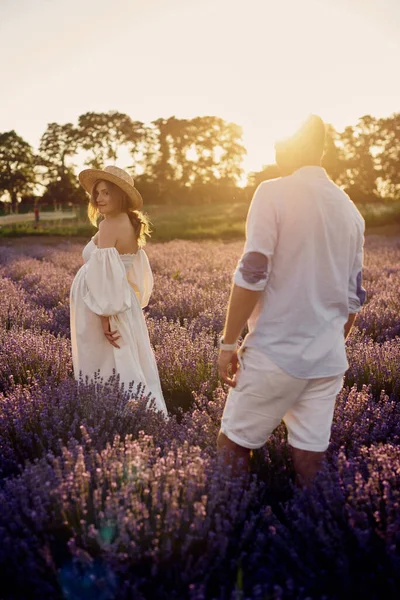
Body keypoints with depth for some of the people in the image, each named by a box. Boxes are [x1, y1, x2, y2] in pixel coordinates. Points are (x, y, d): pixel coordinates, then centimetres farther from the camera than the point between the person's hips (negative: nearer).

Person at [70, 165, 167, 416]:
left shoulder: (109, 225, -18)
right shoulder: (130, 224, 9)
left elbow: (105, 274, -24)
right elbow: (137, 274, 15)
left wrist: (105, 317, -23)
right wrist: (135, 307, 20)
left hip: (100, 309, -9)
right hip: (125, 305, 9)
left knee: (105, 369, 0)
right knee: (128, 365, 15)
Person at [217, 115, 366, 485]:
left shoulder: (274, 193, -8)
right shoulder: (350, 210, 11)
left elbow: (252, 275, -15)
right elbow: (354, 297, 14)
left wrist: (228, 343, -8)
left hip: (275, 353, -6)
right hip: (328, 359, 6)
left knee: (234, 444, 7)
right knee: (311, 453, 11)